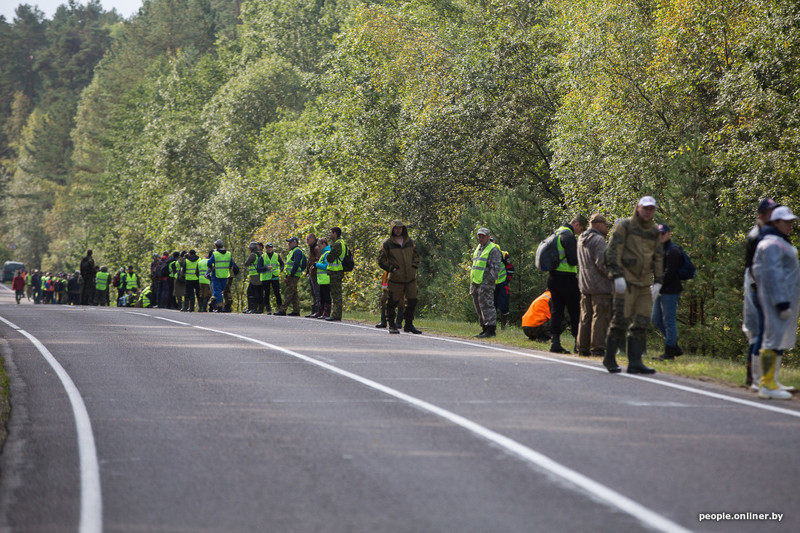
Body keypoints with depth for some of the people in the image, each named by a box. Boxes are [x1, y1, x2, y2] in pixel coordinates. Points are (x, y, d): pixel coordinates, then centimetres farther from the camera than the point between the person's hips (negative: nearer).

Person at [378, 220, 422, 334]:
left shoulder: (410, 242, 13)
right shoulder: (387, 244, -1)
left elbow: (416, 255, 23)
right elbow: (381, 260, -1)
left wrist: (414, 267, 7)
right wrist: (391, 269, -9)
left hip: (410, 278, 4)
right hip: (395, 279, -4)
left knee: (412, 301, 7)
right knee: (393, 302, -4)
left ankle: (409, 325, 19)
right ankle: (392, 325, 6)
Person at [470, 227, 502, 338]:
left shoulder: (493, 249, -6)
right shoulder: (478, 248, 21)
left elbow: (495, 267, -13)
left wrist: (490, 281, -20)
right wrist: (471, 283, 23)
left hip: (485, 283, -9)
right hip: (475, 283, 9)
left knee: (486, 305, -12)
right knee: (479, 307, 9)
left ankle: (491, 330, -13)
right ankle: (484, 329, 14)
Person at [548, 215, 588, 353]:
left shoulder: (557, 232, 16)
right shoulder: (568, 236, -14)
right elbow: (573, 260, -20)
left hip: (553, 276, 9)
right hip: (566, 278, -9)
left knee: (556, 310, 9)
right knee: (575, 310, -1)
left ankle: (555, 342, 5)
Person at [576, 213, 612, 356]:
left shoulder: (581, 239, 15)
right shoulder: (598, 240, -12)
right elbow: (601, 263, -19)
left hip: (584, 285, 8)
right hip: (599, 286, -8)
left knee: (585, 316, 11)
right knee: (600, 317, -5)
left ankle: (582, 347, 12)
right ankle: (597, 348, -7)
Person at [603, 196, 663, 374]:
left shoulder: (654, 232, 16)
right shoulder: (624, 226, -3)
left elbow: (658, 257, 21)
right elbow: (612, 251, -9)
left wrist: (658, 281, 12)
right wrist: (617, 275, -17)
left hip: (645, 284, 6)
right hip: (626, 280, -6)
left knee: (641, 323, 1)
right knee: (621, 319, -9)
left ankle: (635, 362, 1)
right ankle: (609, 358, 2)